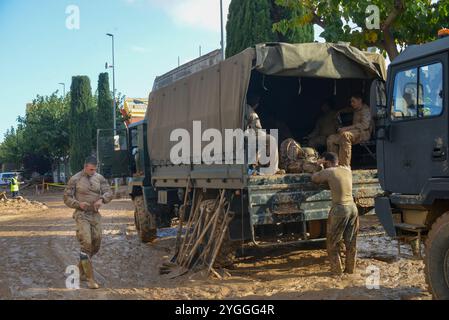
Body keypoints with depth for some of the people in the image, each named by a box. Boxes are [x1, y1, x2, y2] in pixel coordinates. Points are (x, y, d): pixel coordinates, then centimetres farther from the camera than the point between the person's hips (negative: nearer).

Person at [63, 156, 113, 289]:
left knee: (96, 244, 9)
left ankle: (81, 268, 31)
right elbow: (67, 198, 0)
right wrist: (78, 204, -18)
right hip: (82, 215, -5)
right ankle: (90, 278, -10)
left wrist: (101, 199, -18)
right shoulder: (75, 179, -3)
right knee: (86, 244, -13)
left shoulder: (99, 178, 7)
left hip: (95, 215, 5)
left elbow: (109, 192, 3)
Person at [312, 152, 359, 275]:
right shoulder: (347, 170, 9)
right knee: (351, 242, 16)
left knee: (333, 242, 11)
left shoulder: (328, 172, -8)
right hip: (353, 207, 6)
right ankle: (350, 269, 25)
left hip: (339, 209, -6)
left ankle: (337, 270, 15)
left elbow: (314, 178, 8)